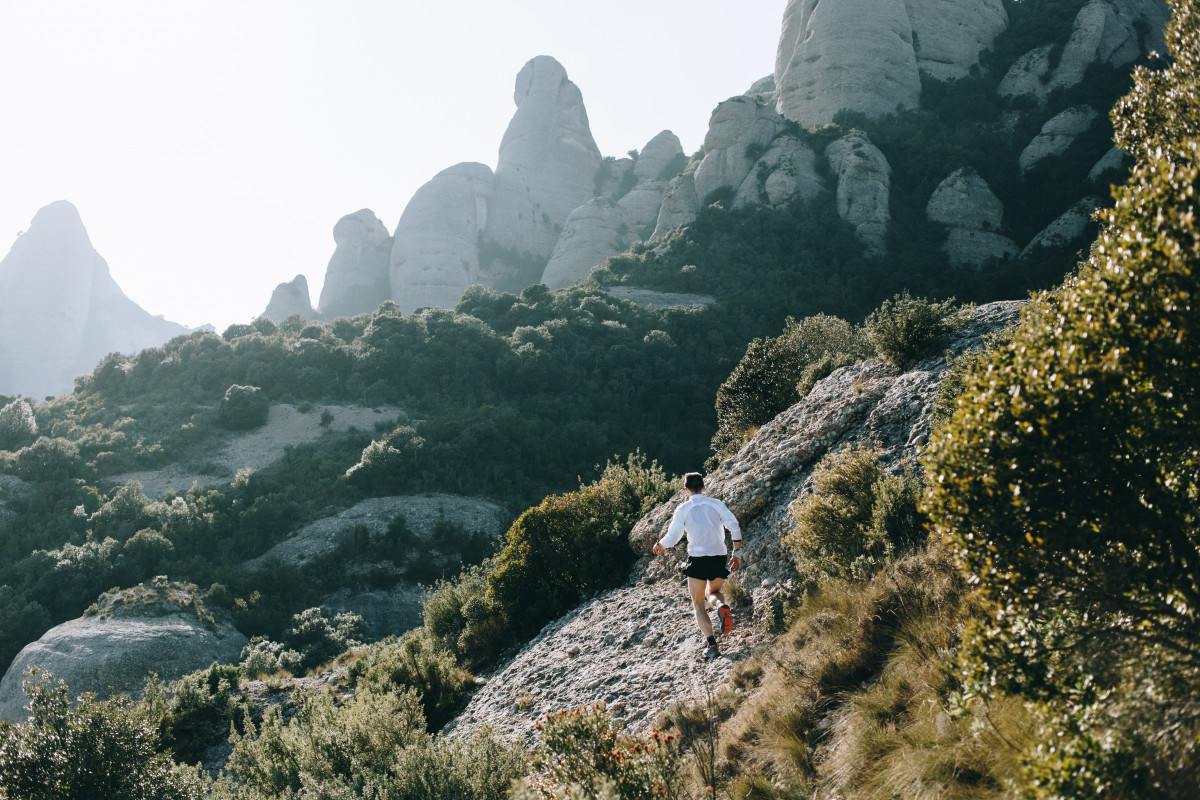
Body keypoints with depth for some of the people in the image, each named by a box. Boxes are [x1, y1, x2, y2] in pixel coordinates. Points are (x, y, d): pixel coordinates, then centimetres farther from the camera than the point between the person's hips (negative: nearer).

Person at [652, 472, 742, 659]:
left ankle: (711, 644, -10)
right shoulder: (716, 504, 8)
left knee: (699, 604, 7)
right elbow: (735, 528, 0)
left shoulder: (683, 508, 3)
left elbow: (672, 538, 2)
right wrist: (736, 554, 9)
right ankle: (722, 607, -9)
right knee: (713, 592, 27)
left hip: (697, 559, -3)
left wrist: (659, 545, 24)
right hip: (719, 557, 3)